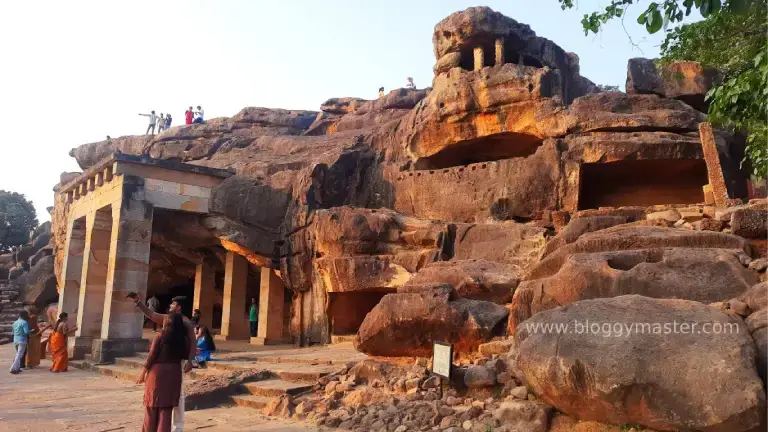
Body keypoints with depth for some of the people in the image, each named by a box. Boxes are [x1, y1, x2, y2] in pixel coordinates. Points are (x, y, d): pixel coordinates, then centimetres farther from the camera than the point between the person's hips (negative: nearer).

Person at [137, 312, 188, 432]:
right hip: (174, 373, 3)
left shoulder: (160, 337, -11)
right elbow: (185, 356, 7)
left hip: (158, 371, -3)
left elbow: (151, 356, -11)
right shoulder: (183, 339, -1)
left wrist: (143, 372, -3)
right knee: (166, 406, 10)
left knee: (153, 405, 11)